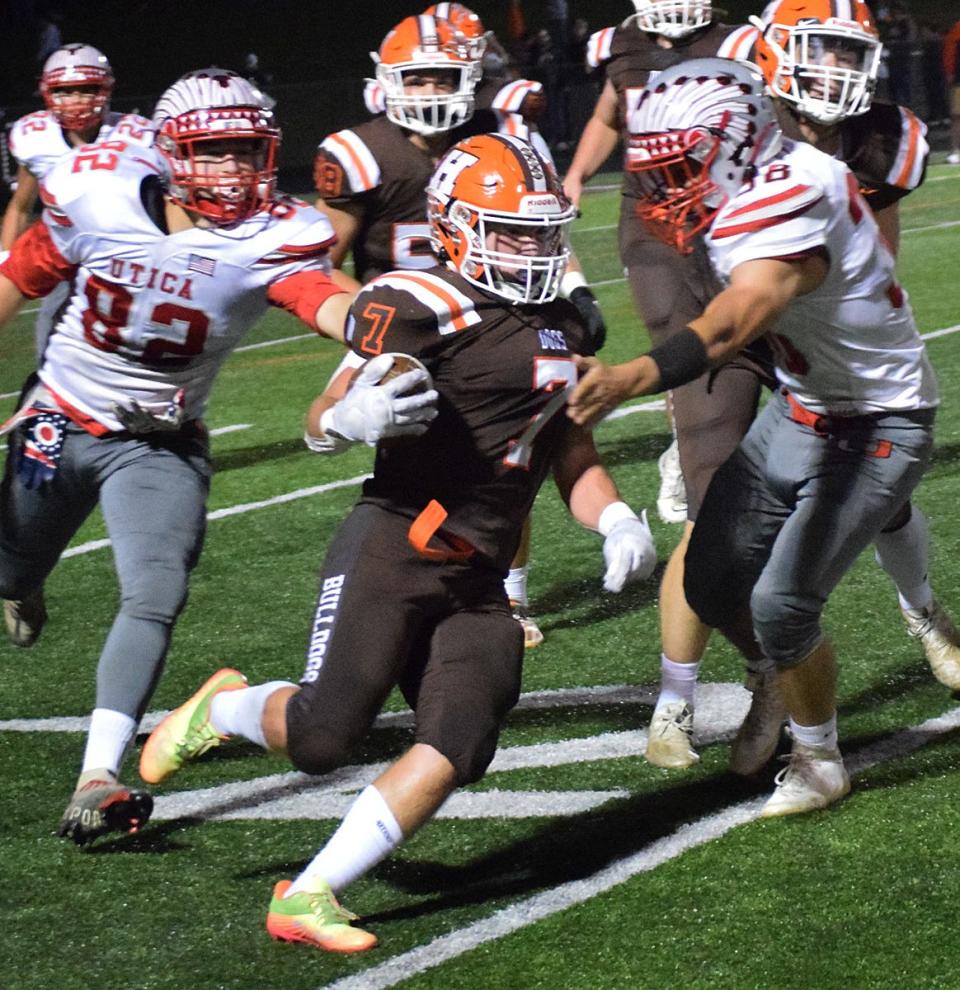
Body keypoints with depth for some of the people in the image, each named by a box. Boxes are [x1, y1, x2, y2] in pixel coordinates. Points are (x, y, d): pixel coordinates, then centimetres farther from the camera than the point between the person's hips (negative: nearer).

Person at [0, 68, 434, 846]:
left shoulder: (270, 238, -24)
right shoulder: (98, 198, -19)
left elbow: (327, 300, -45)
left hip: (160, 445, -2)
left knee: (155, 598, -20)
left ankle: (98, 780, -21)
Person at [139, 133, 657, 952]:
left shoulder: (564, 329, 18)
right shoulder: (422, 308, -9)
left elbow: (573, 455, 20)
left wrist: (616, 521, 3)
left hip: (477, 582, 7)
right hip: (394, 550, -7)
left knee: (455, 750, -8)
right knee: (323, 739, -10)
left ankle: (308, 898, -1)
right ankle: (226, 710, 25)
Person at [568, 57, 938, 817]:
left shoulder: (787, 212, -32)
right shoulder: (767, 181, -6)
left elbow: (730, 328, -48)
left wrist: (627, 379, -63)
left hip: (879, 426, -9)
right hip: (803, 406, 9)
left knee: (781, 605, -14)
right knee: (714, 583, 8)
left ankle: (819, 762, 10)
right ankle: (787, 691, 35)